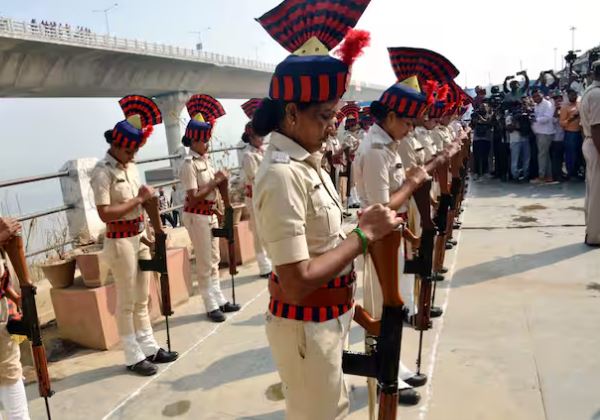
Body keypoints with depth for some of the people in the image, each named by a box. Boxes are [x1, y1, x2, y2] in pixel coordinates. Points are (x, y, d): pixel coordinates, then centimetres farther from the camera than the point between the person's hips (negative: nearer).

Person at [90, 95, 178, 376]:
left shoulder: (131, 168, 10)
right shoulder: (102, 172, -14)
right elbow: (105, 214, -21)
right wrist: (139, 199, -18)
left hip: (140, 238, 8)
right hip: (120, 241, -7)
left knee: (142, 298, 15)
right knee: (127, 302, 3)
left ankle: (149, 348, 27)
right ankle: (133, 357, 15)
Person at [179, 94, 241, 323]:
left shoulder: (206, 159, 9)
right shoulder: (189, 164, -16)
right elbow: (193, 197, -22)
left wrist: (220, 179, 0)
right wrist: (215, 183, -20)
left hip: (210, 214, 9)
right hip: (196, 216, -8)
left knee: (214, 259, 15)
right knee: (205, 262, 1)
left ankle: (219, 300, 27)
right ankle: (211, 305, 12)